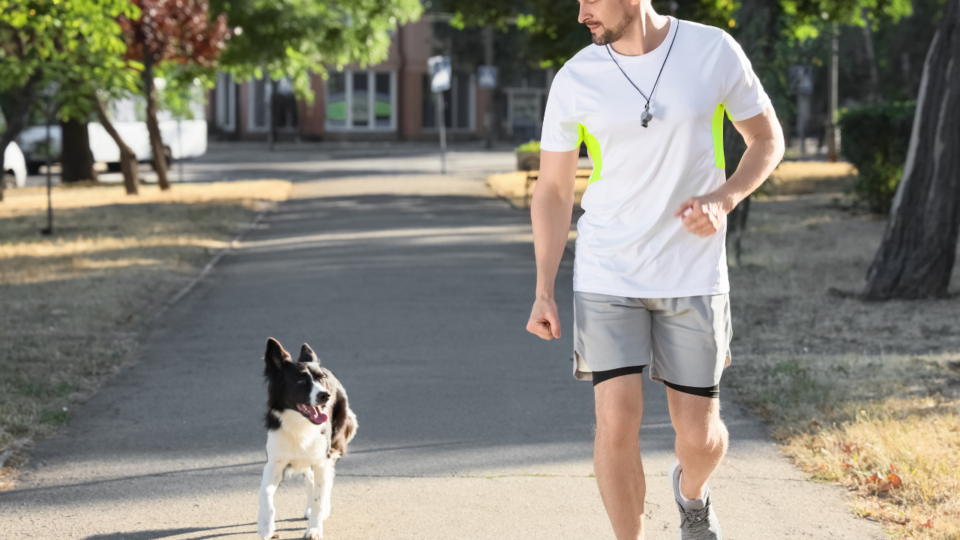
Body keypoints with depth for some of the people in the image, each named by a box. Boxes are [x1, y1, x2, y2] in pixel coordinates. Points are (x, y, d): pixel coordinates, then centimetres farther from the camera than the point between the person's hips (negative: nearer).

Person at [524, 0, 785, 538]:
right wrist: (544, 293, -2)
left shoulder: (715, 52, -7)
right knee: (617, 420, -12)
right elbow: (553, 190, 4)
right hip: (607, 276, 0)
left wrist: (724, 200, -14)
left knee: (699, 433, 5)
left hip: (694, 275, 0)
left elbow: (768, 138, 5)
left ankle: (692, 490, 41)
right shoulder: (574, 81, -5)